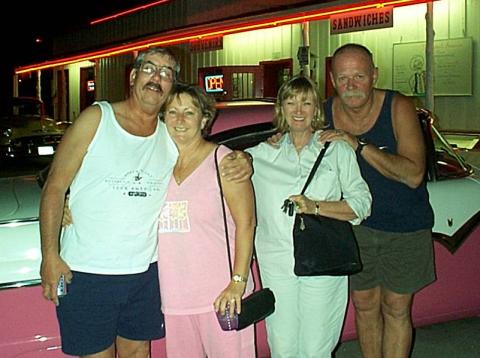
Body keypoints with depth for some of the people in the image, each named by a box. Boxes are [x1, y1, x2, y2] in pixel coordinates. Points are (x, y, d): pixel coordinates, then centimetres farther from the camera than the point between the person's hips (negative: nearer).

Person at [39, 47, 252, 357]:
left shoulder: (172, 136, 5)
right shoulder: (97, 119, -4)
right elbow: (55, 186, -4)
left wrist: (242, 163, -9)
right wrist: (50, 255, -11)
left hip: (144, 271, 3)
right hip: (86, 271, -3)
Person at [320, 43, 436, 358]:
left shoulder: (398, 108, -21)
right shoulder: (326, 113, -11)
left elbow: (414, 175, -29)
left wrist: (359, 145, -34)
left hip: (404, 228, -3)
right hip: (357, 224, 3)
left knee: (396, 309, 9)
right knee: (364, 305, 16)